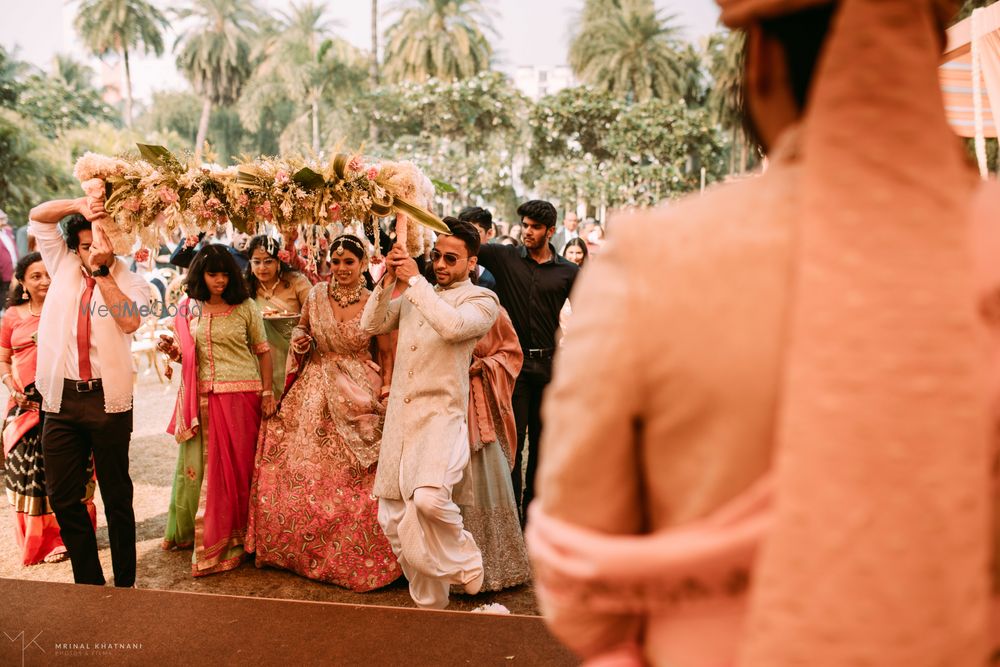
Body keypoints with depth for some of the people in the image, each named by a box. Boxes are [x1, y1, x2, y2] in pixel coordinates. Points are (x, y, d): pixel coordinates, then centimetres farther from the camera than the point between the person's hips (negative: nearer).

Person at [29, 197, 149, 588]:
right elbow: (37, 217, 10)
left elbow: (130, 321, -18)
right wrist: (80, 205, -5)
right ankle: (88, 581, 19)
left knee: (117, 496, 5)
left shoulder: (130, 282, 2)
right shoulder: (64, 267, 13)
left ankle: (125, 583, 15)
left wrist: (102, 272, -16)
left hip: (107, 398, -4)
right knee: (63, 497, 7)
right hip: (61, 398, 4)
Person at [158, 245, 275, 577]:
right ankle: (192, 531, 23)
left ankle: (230, 539, 12)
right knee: (201, 465, 6)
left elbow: (263, 351, 4)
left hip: (241, 396, -2)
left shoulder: (245, 308, 1)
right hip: (203, 398, 2)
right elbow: (186, 357, 15)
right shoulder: (189, 310, 8)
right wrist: (172, 350, -7)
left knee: (236, 467, 2)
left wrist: (267, 393, -2)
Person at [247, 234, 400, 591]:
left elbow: (388, 353, 0)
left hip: (357, 395, -3)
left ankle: (355, 559, 13)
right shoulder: (315, 296, 3)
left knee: (356, 482, -5)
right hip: (314, 392, 3)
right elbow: (301, 332, 19)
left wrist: (387, 387, -13)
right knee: (298, 474, 6)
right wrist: (299, 343, -3)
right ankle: (305, 550, 26)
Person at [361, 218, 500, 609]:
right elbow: (371, 325, 14)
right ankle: (429, 603, 24)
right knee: (393, 518, 8)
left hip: (441, 415, -6)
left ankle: (465, 560, 1)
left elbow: (453, 326, -23)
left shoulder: (481, 300, -2)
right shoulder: (414, 297, 17)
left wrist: (415, 280, -17)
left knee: (428, 498, -30)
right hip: (400, 416, 7)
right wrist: (388, 280, 2)